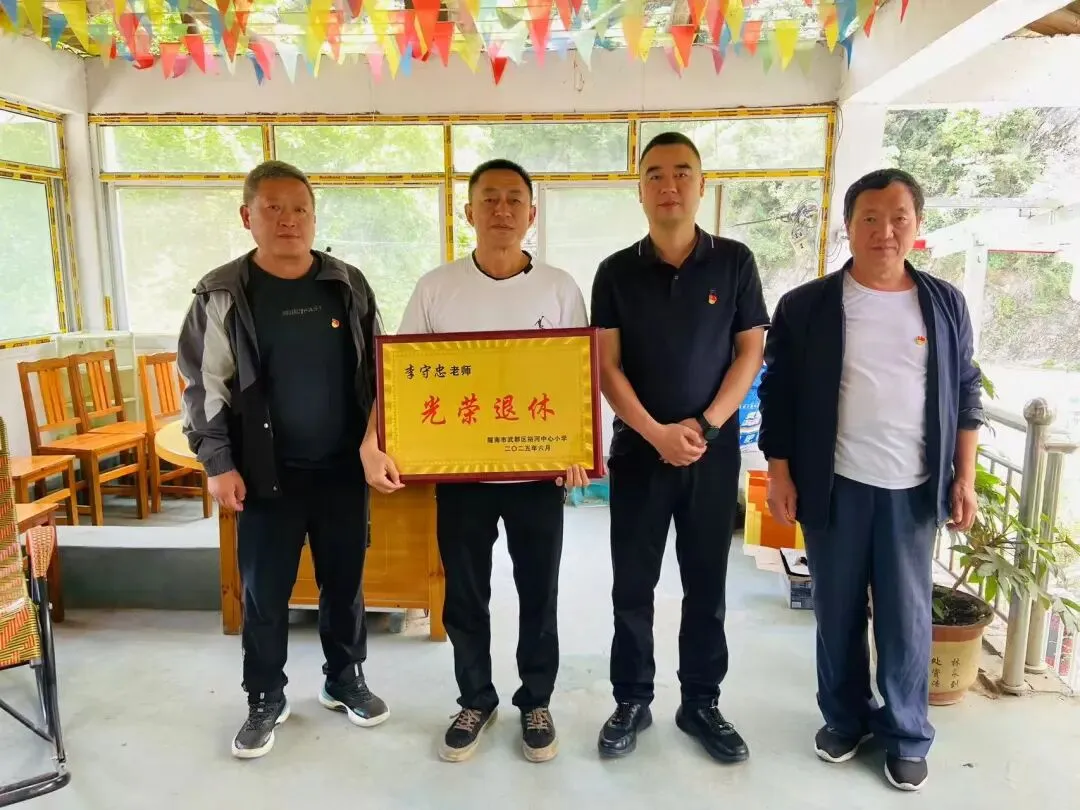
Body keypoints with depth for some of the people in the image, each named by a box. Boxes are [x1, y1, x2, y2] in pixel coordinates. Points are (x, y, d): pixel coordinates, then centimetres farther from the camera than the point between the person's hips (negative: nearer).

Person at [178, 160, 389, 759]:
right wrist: (218, 463, -7)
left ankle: (345, 681, 34)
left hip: (344, 469, 2)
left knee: (345, 583, 14)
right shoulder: (222, 295, -4)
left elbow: (377, 369, 9)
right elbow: (203, 385, -2)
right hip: (267, 475, -2)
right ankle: (265, 701, 29)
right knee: (264, 594, 9)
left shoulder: (349, 285, 3)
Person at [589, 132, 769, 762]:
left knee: (707, 584, 10)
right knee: (633, 585, 7)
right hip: (638, 450, 0)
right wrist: (657, 433, -14)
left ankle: (702, 703, 27)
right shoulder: (617, 272, 1)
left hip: (714, 451, 0)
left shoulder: (735, 263, 1)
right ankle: (632, 703, 24)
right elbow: (607, 365, -4)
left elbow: (751, 353, -1)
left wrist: (706, 426, -12)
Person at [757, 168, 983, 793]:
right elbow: (779, 396, -1)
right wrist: (780, 474, -5)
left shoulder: (945, 303, 4)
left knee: (907, 617, 10)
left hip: (914, 489, 1)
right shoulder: (805, 306, -3)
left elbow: (966, 393, 9)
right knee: (838, 612, 11)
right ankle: (845, 717, 31)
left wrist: (965, 477, 5)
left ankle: (907, 735, 28)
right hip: (835, 486, -1)